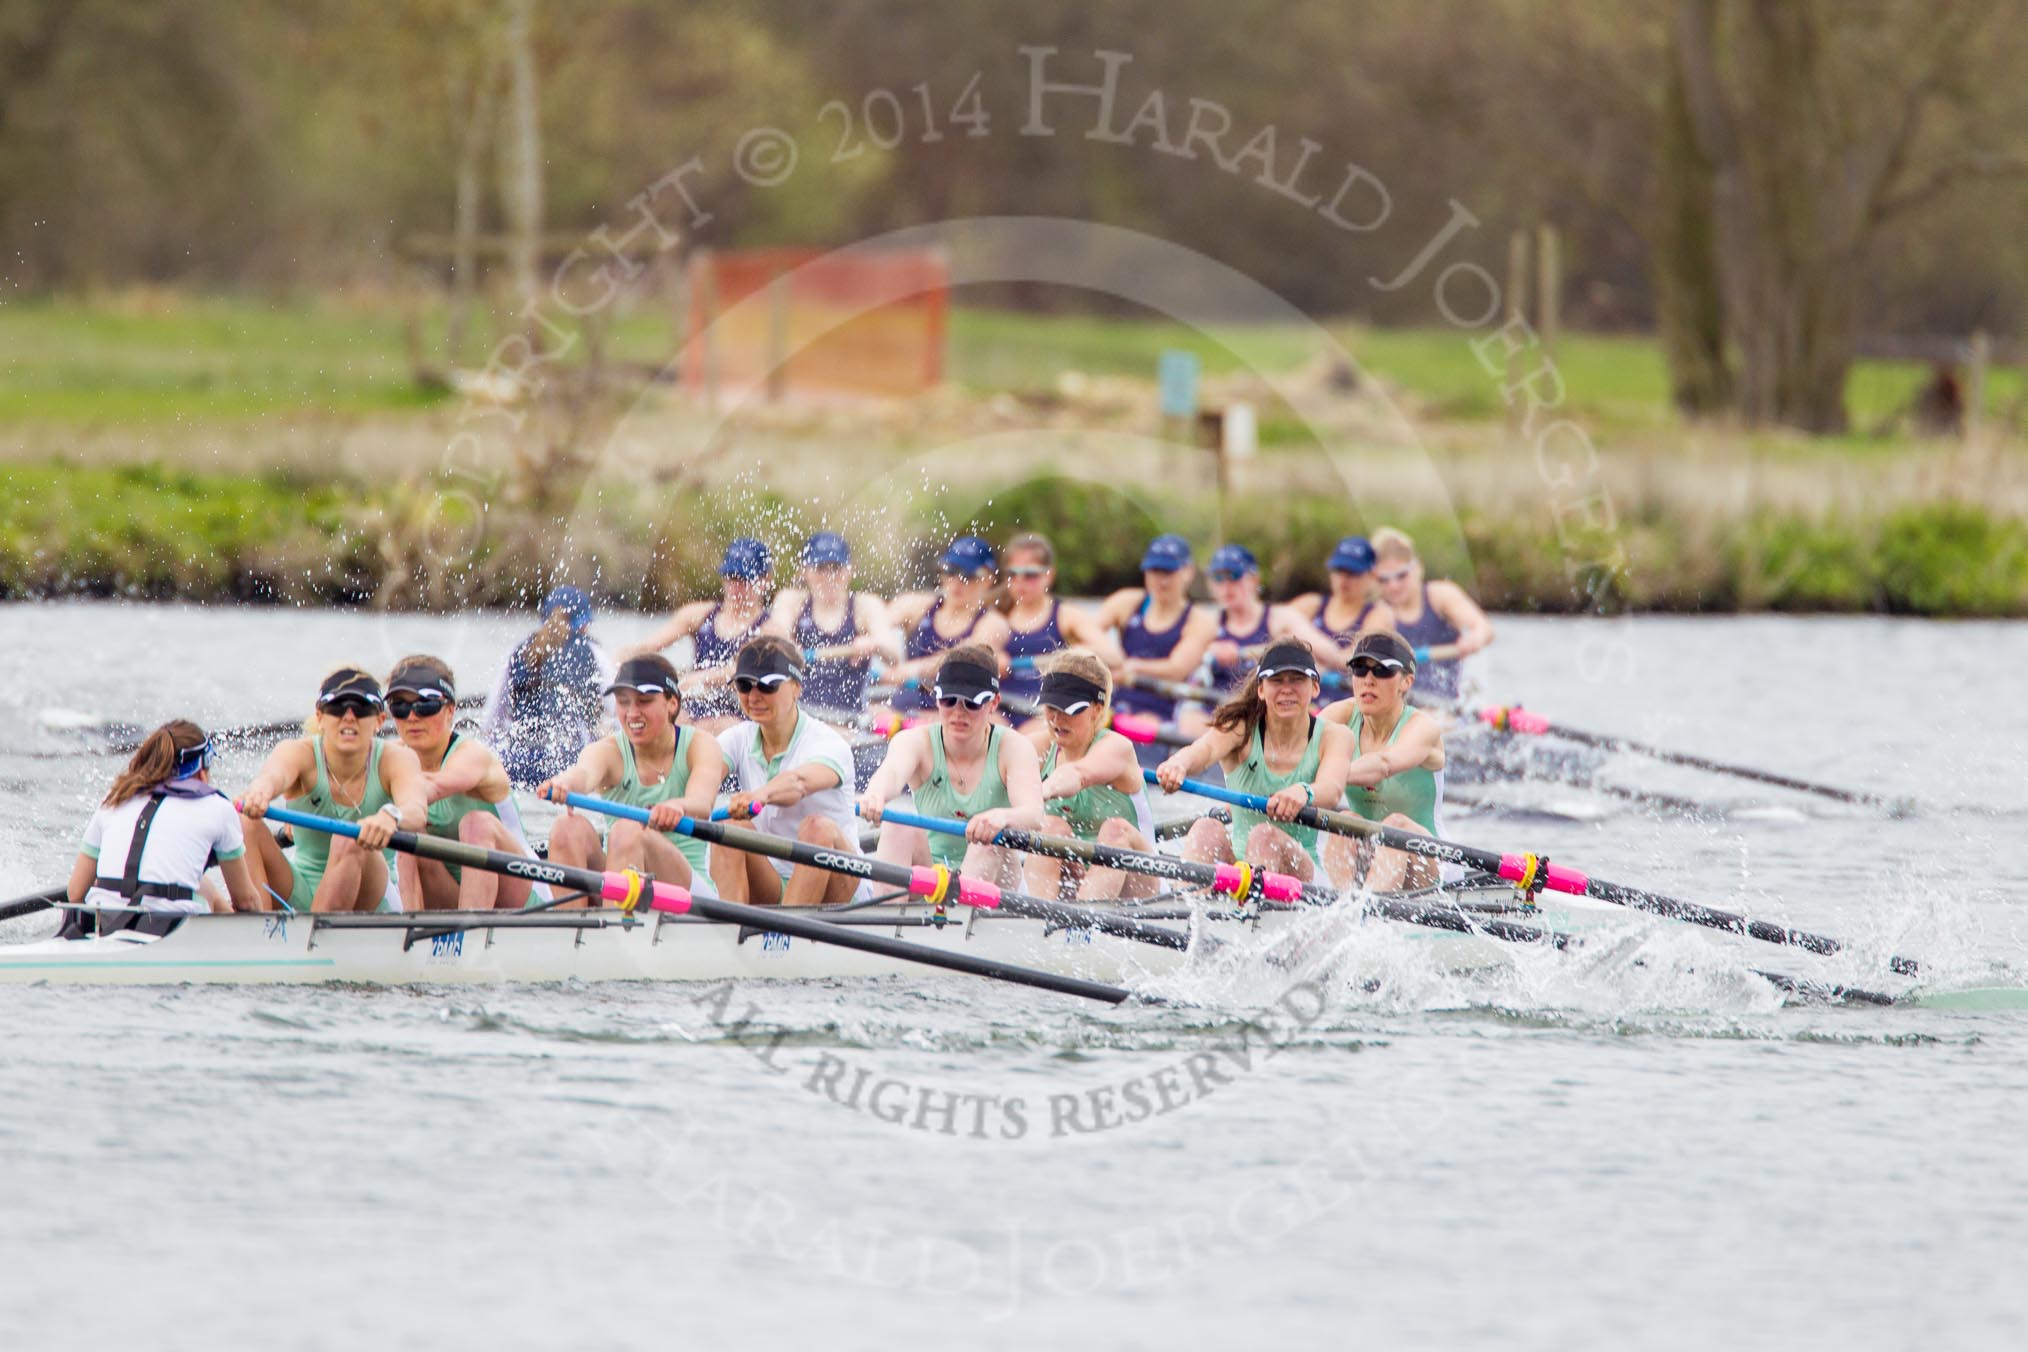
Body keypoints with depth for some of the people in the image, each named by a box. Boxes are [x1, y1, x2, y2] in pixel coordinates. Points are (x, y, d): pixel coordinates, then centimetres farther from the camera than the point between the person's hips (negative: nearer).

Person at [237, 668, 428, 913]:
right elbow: (273, 775, -33)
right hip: (301, 897, 2)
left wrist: (391, 817, -57)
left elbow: (417, 811, -31)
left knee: (349, 842, -33)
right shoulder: (300, 753, -7)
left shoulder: (397, 759, -8)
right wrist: (260, 792, -60)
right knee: (242, 821, -22)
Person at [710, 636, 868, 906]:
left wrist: (762, 795, -59)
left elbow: (800, 782, -36)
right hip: (768, 890, 4)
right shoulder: (737, 739, 4)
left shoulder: (829, 743, -12)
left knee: (818, 828, -32)